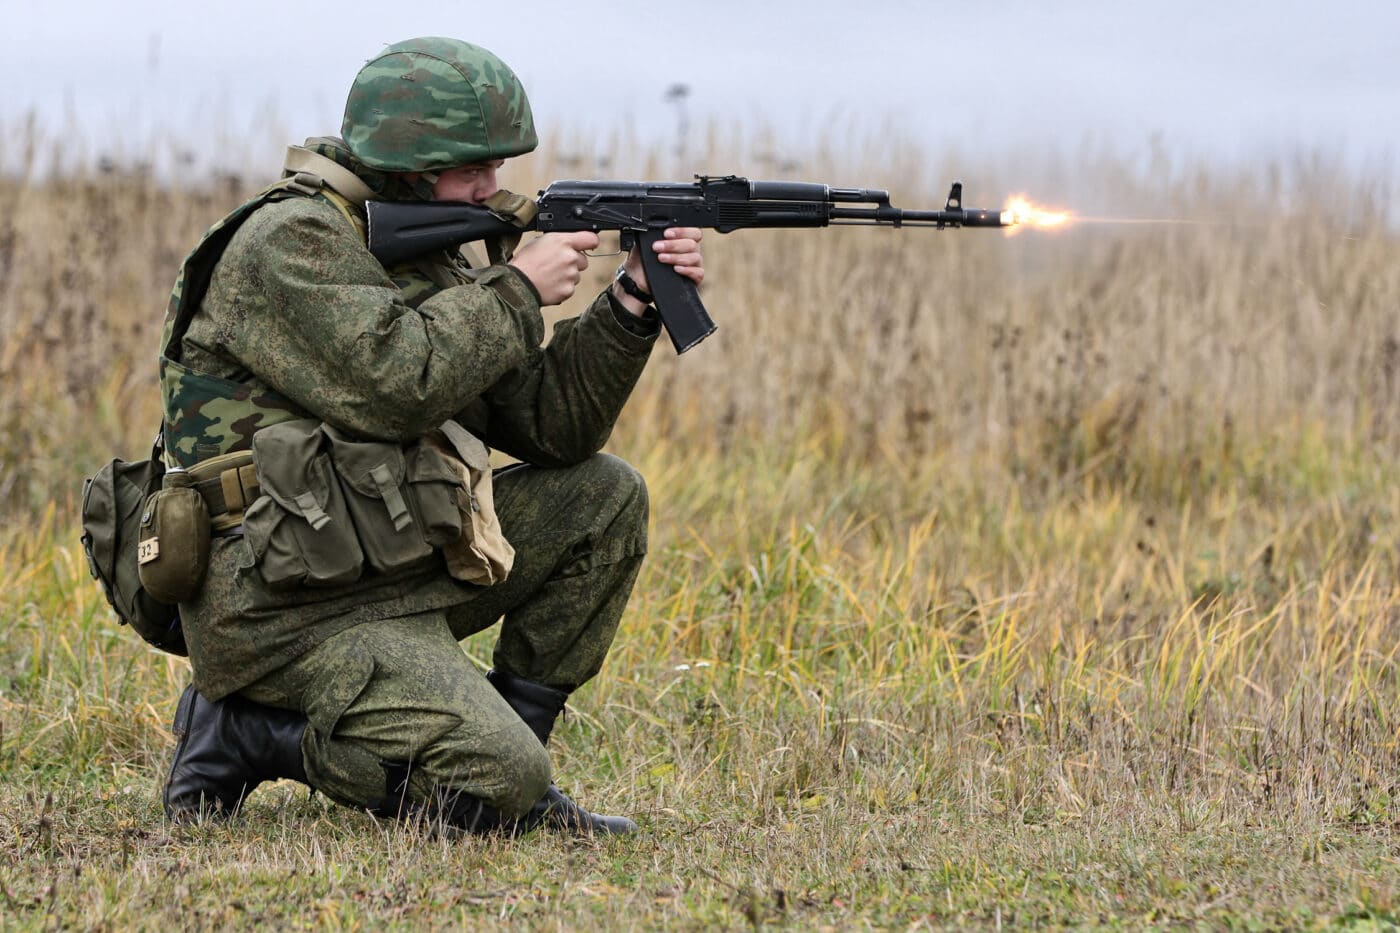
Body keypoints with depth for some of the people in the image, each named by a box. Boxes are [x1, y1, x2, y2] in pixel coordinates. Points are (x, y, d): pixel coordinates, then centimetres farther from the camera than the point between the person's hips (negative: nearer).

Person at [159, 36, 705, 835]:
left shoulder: (431, 260, 14)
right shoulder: (290, 244, -13)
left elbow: (546, 425, 11)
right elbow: (395, 385, -26)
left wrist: (633, 302, -2)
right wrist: (516, 289, -13)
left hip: (397, 566, 9)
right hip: (290, 615, -9)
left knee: (607, 498, 6)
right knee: (497, 785, -22)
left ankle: (510, 737, 8)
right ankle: (247, 731, -4)